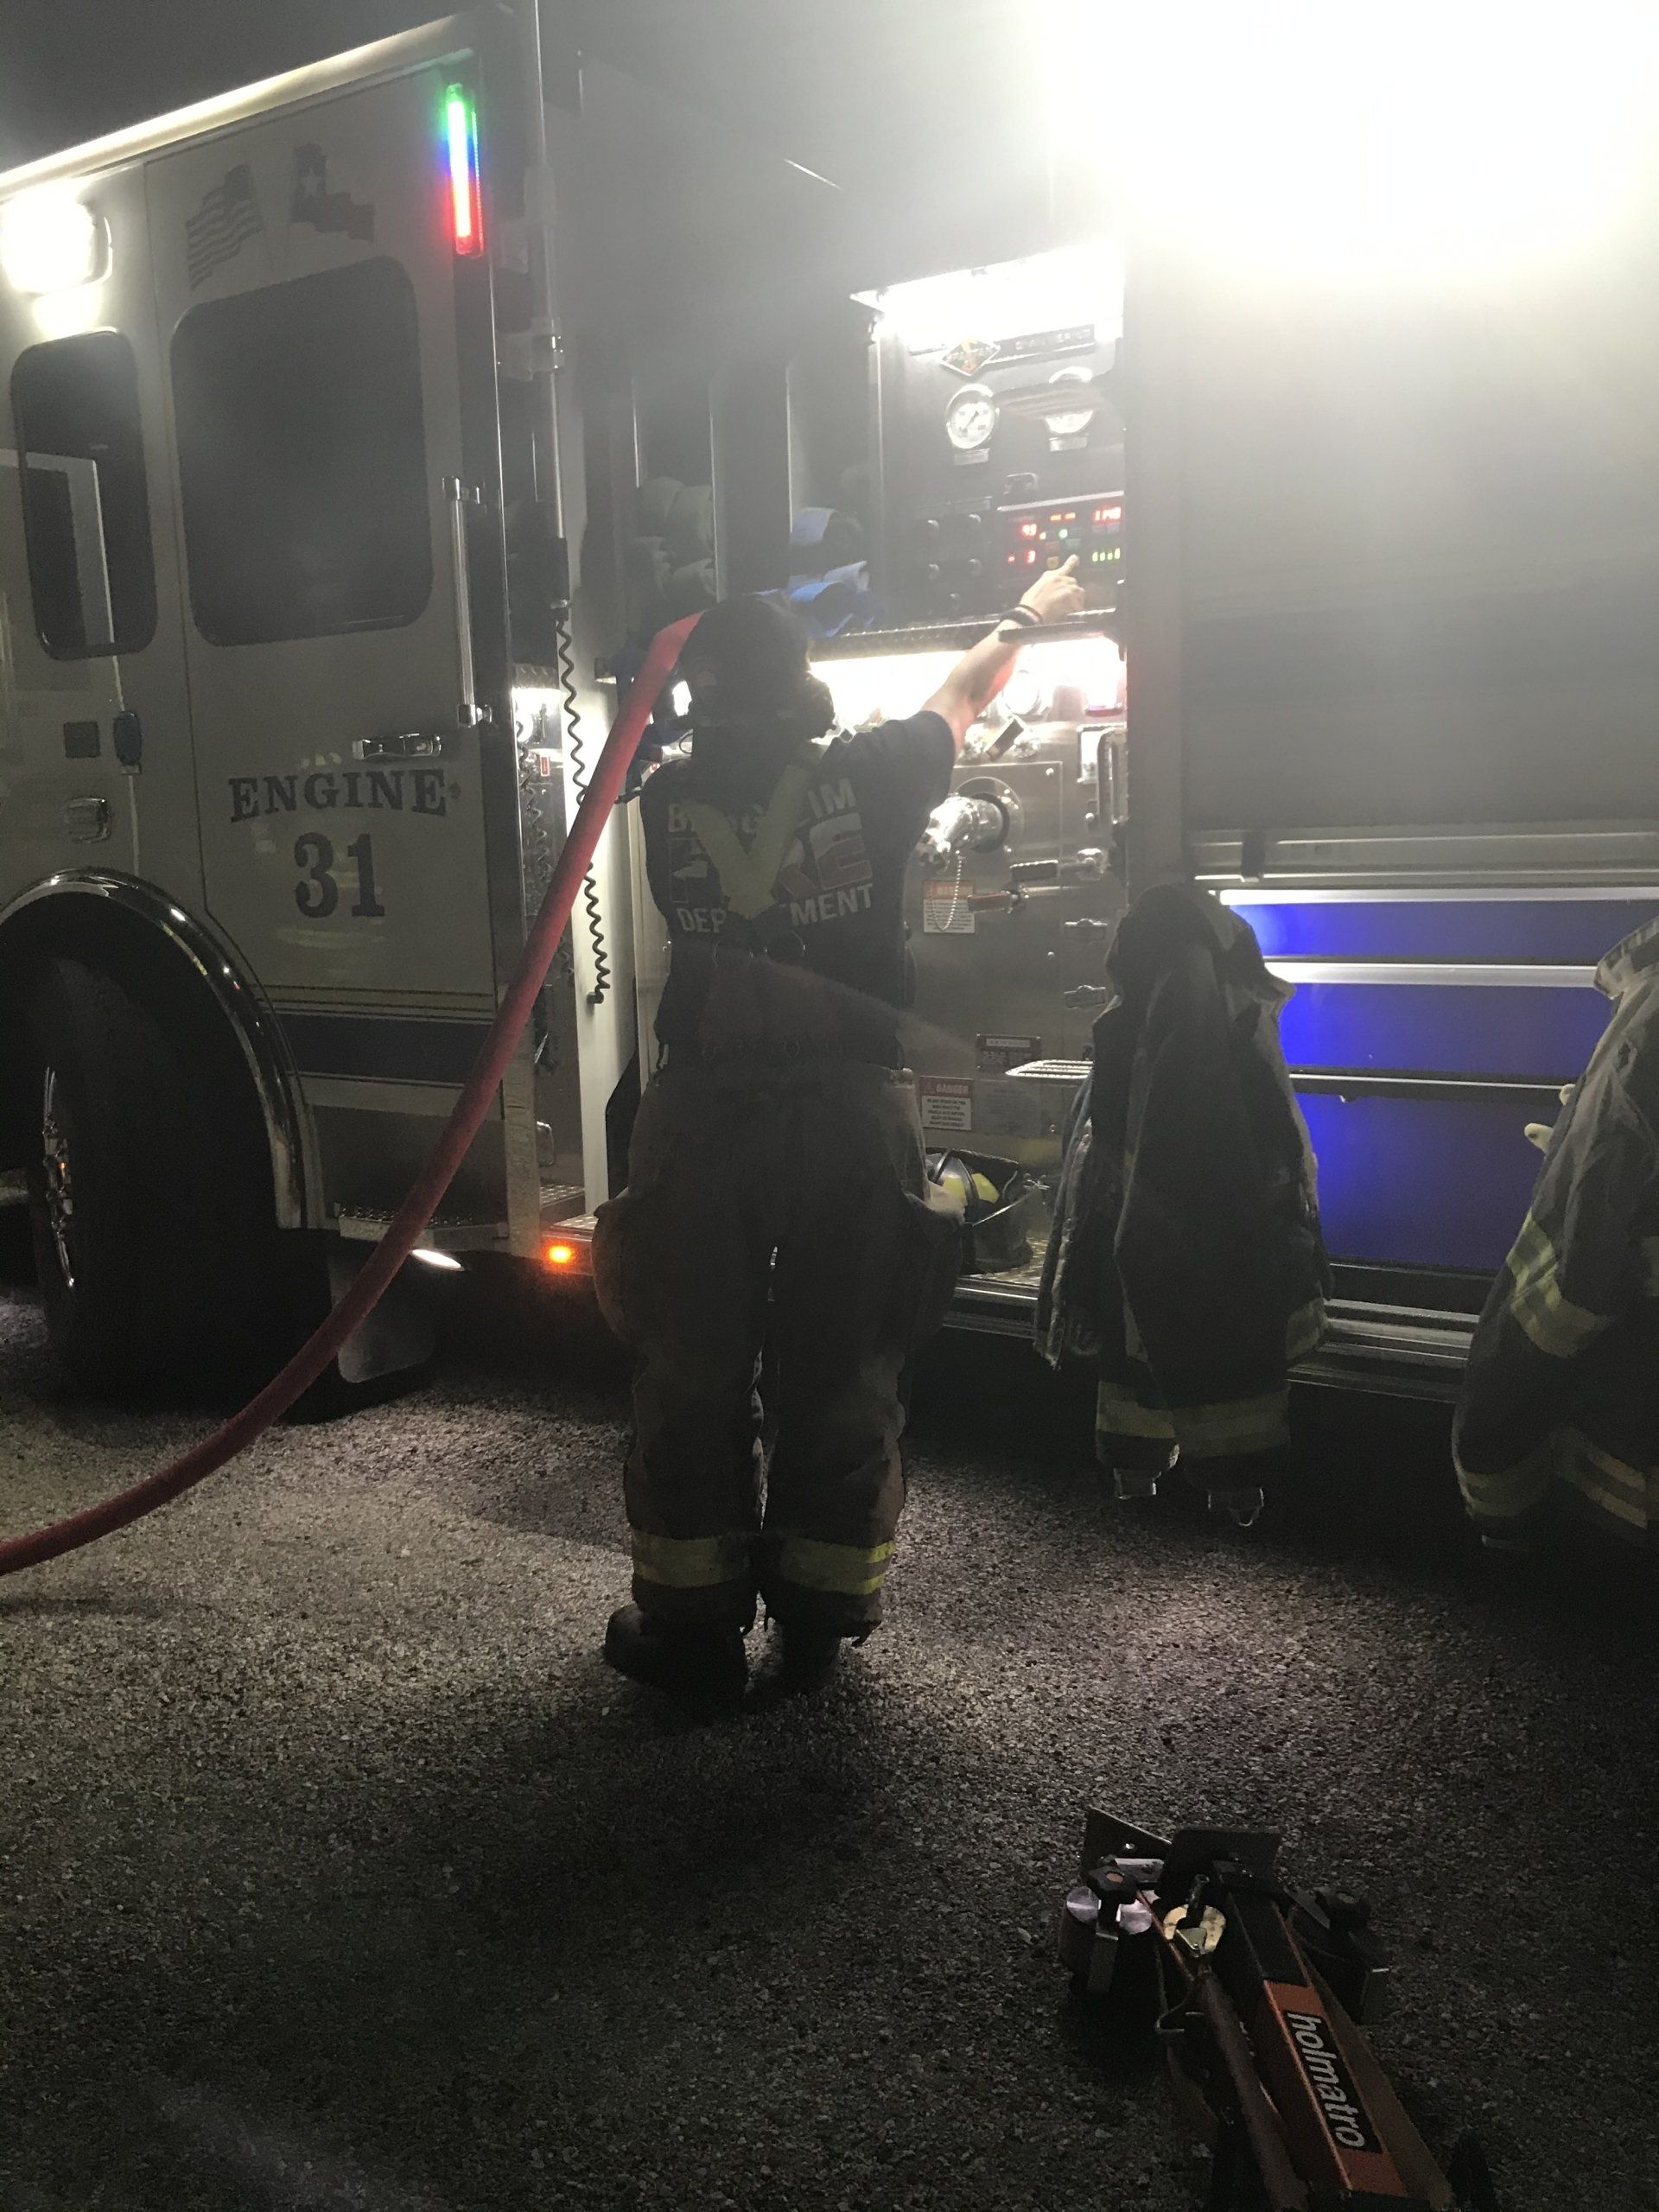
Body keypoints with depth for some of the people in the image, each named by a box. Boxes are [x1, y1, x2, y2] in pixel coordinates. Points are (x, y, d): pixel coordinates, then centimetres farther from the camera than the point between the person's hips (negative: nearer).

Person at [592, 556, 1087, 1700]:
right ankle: (816, 1624, 23)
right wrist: (1026, 617, 37)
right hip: (853, 1116, -1)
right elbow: (962, 697, 17)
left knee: (692, 1378, 12)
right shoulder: (866, 778, -3)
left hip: (703, 1117, 1)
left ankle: (692, 1626, 21)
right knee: (839, 1377, 11)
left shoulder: (668, 800, 1)